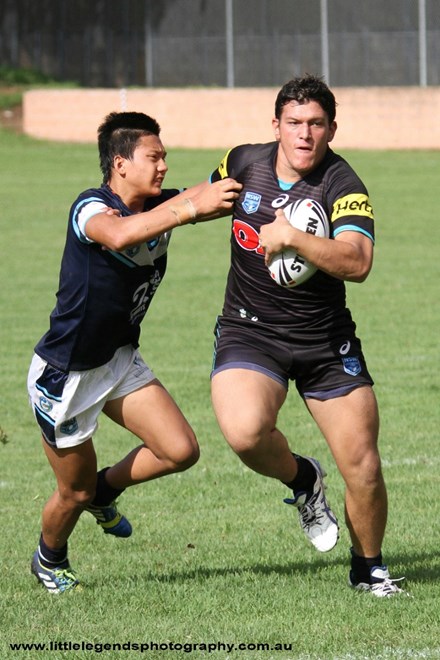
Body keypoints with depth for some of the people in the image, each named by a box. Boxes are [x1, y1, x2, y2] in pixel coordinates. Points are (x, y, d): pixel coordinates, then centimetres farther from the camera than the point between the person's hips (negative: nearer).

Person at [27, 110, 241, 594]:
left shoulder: (160, 205, -3)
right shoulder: (91, 207, -25)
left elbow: (216, 192, -13)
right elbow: (119, 234, -48)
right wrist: (192, 209, -54)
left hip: (120, 362, 7)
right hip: (64, 374, -6)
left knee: (181, 451, -8)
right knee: (75, 492, 6)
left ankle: (105, 490, 20)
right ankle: (49, 561, 38)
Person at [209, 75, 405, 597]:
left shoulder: (342, 185, -14)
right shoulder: (243, 162, -1)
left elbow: (357, 263, -32)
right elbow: (207, 199, 25)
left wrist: (292, 238, -36)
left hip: (326, 339, -1)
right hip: (249, 333, 1)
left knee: (362, 466, -3)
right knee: (244, 431, -29)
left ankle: (368, 567, 25)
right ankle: (300, 480, 6)